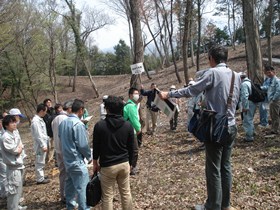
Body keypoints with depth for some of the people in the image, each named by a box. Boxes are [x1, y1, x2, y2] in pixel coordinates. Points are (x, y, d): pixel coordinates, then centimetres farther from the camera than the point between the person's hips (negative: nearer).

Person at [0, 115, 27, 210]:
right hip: (13, 166, -9)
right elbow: (15, 150, -19)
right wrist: (19, 148, -1)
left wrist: (19, 148, -10)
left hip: (19, 164, 9)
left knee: (19, 187, 19)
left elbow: (21, 148, 9)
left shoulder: (15, 133, 7)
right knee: (14, 188, -3)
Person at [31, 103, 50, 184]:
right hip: (40, 145, -10)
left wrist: (47, 138, 17)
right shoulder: (36, 121, -20)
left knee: (41, 161, 19)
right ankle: (40, 179, 8)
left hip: (43, 143, 10)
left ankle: (41, 176, 30)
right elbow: (38, 135, -22)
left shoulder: (40, 119, 9)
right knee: (40, 162, 0)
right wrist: (43, 145, -21)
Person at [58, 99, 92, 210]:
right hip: (77, 161, -9)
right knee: (82, 188, 0)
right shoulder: (78, 124, -21)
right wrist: (89, 156, -4)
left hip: (67, 159, 9)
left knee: (70, 183, 22)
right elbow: (83, 145, -20)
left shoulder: (62, 122, 4)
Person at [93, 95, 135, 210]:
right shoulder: (128, 125, -3)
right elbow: (131, 147, 4)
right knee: (126, 193, 16)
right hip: (124, 164, 3)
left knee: (107, 196, 7)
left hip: (107, 166, -3)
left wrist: (95, 163, 11)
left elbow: (96, 147, -4)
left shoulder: (100, 125, -12)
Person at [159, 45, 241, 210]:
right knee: (226, 166, 16)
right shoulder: (236, 76, 7)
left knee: (214, 169, 3)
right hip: (231, 127, 7)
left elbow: (191, 91, -12)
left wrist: (168, 94, -1)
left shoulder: (213, 73, -13)